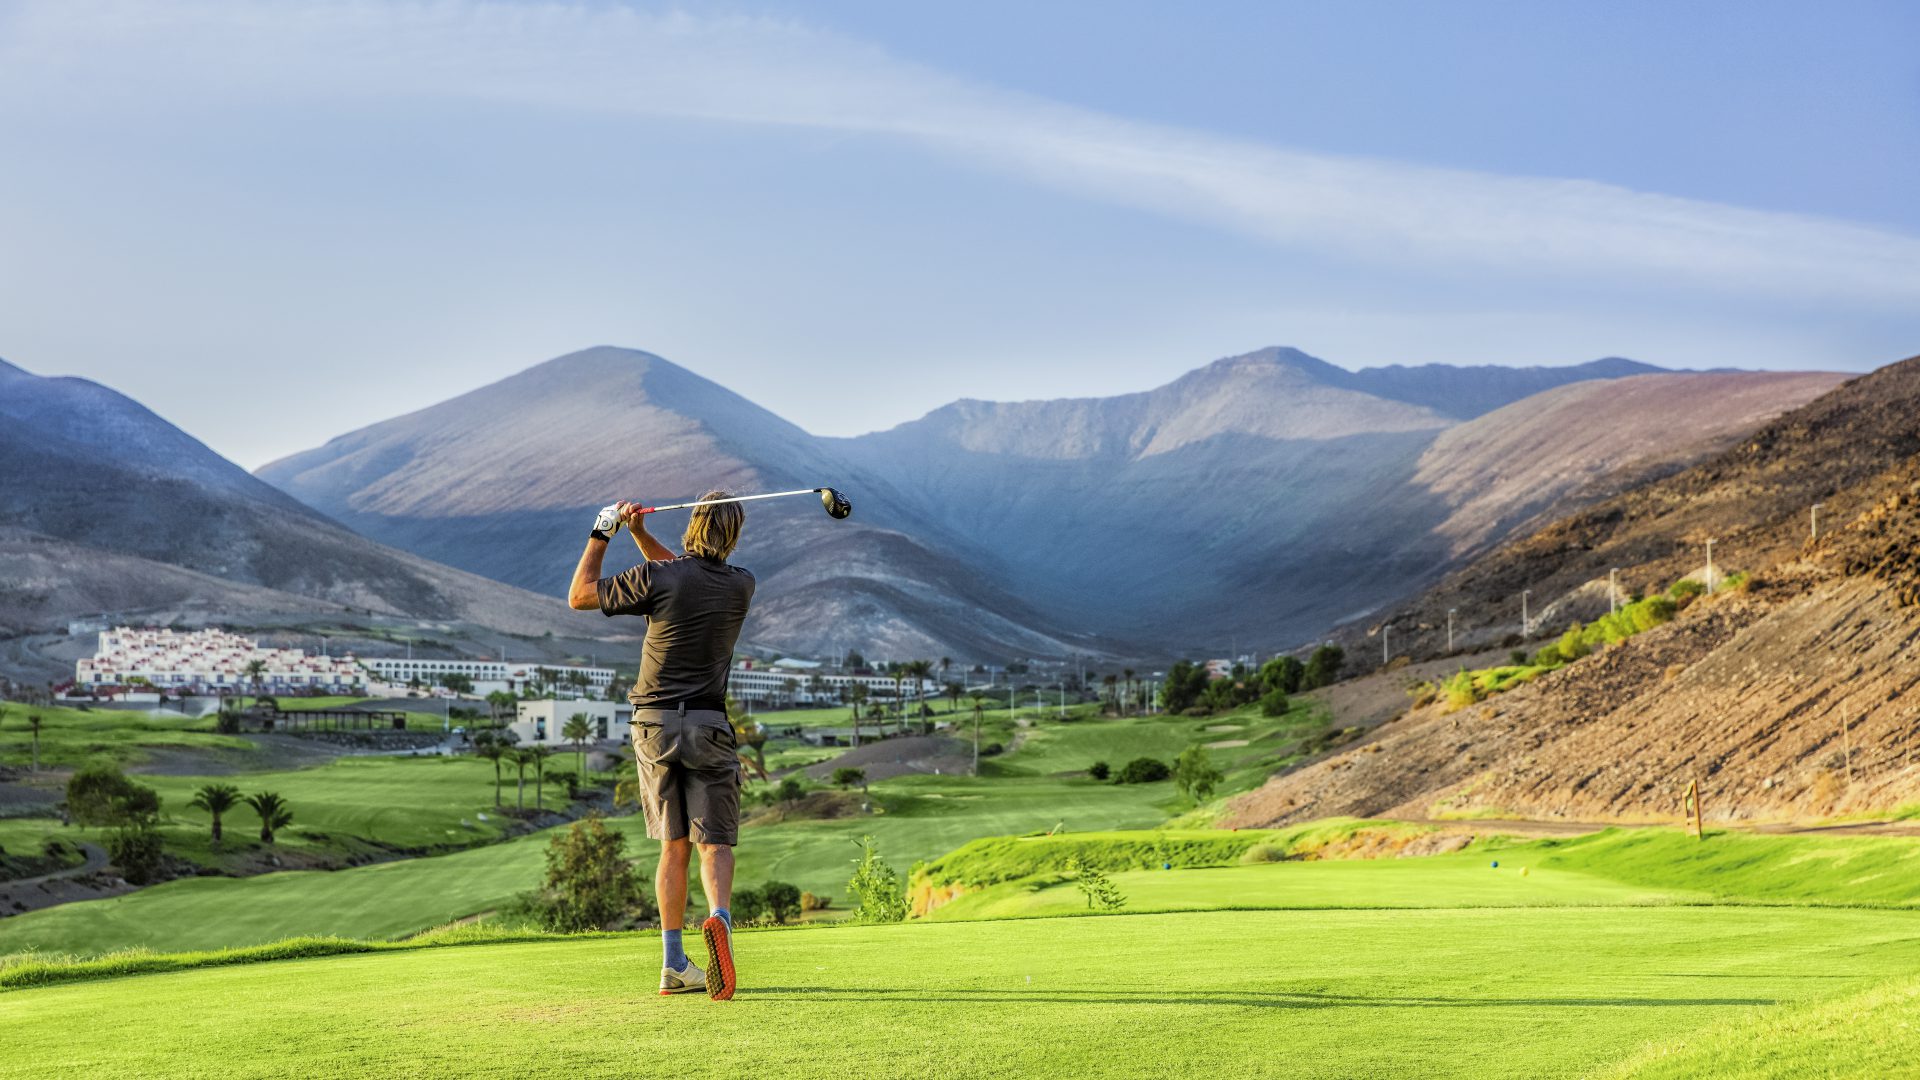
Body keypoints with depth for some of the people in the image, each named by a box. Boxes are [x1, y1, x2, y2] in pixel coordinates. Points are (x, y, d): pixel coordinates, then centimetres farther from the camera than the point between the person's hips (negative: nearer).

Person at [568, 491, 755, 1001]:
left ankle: (674, 964, 6)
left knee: (674, 846, 9)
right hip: (708, 725, 0)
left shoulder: (656, 578, -9)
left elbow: (578, 596, 4)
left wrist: (601, 534, 10)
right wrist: (640, 535, 14)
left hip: (654, 724, 1)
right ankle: (719, 917, -32)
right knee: (714, 841, -1)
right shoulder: (741, 585, 1)